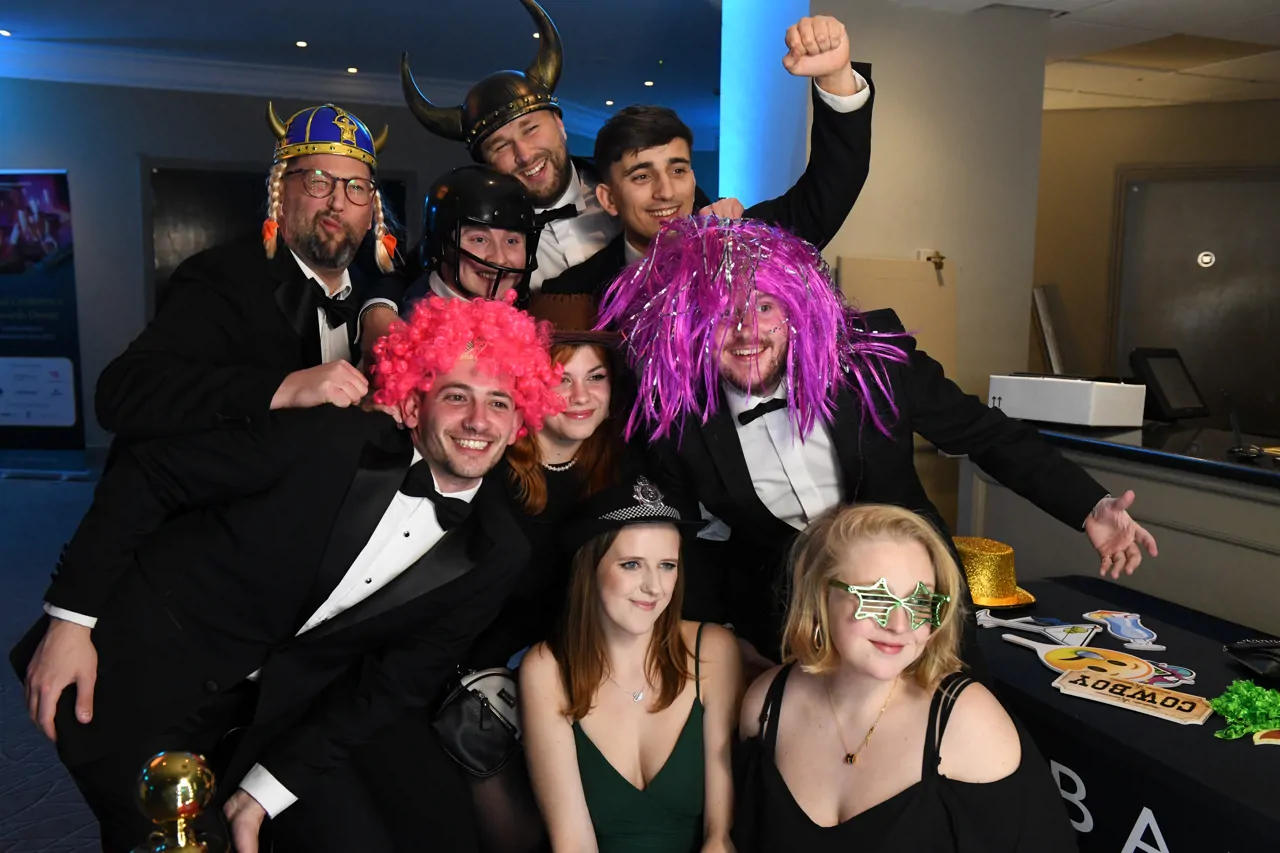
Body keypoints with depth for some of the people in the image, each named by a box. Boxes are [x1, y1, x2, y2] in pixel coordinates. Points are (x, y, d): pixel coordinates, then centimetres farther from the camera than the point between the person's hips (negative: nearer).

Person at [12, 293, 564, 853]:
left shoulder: (495, 554, -8)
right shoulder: (330, 440, -18)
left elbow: (396, 681, -4)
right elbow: (148, 471, -10)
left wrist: (266, 790, -9)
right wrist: (70, 618, -12)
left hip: (272, 714, 3)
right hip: (138, 673, -3)